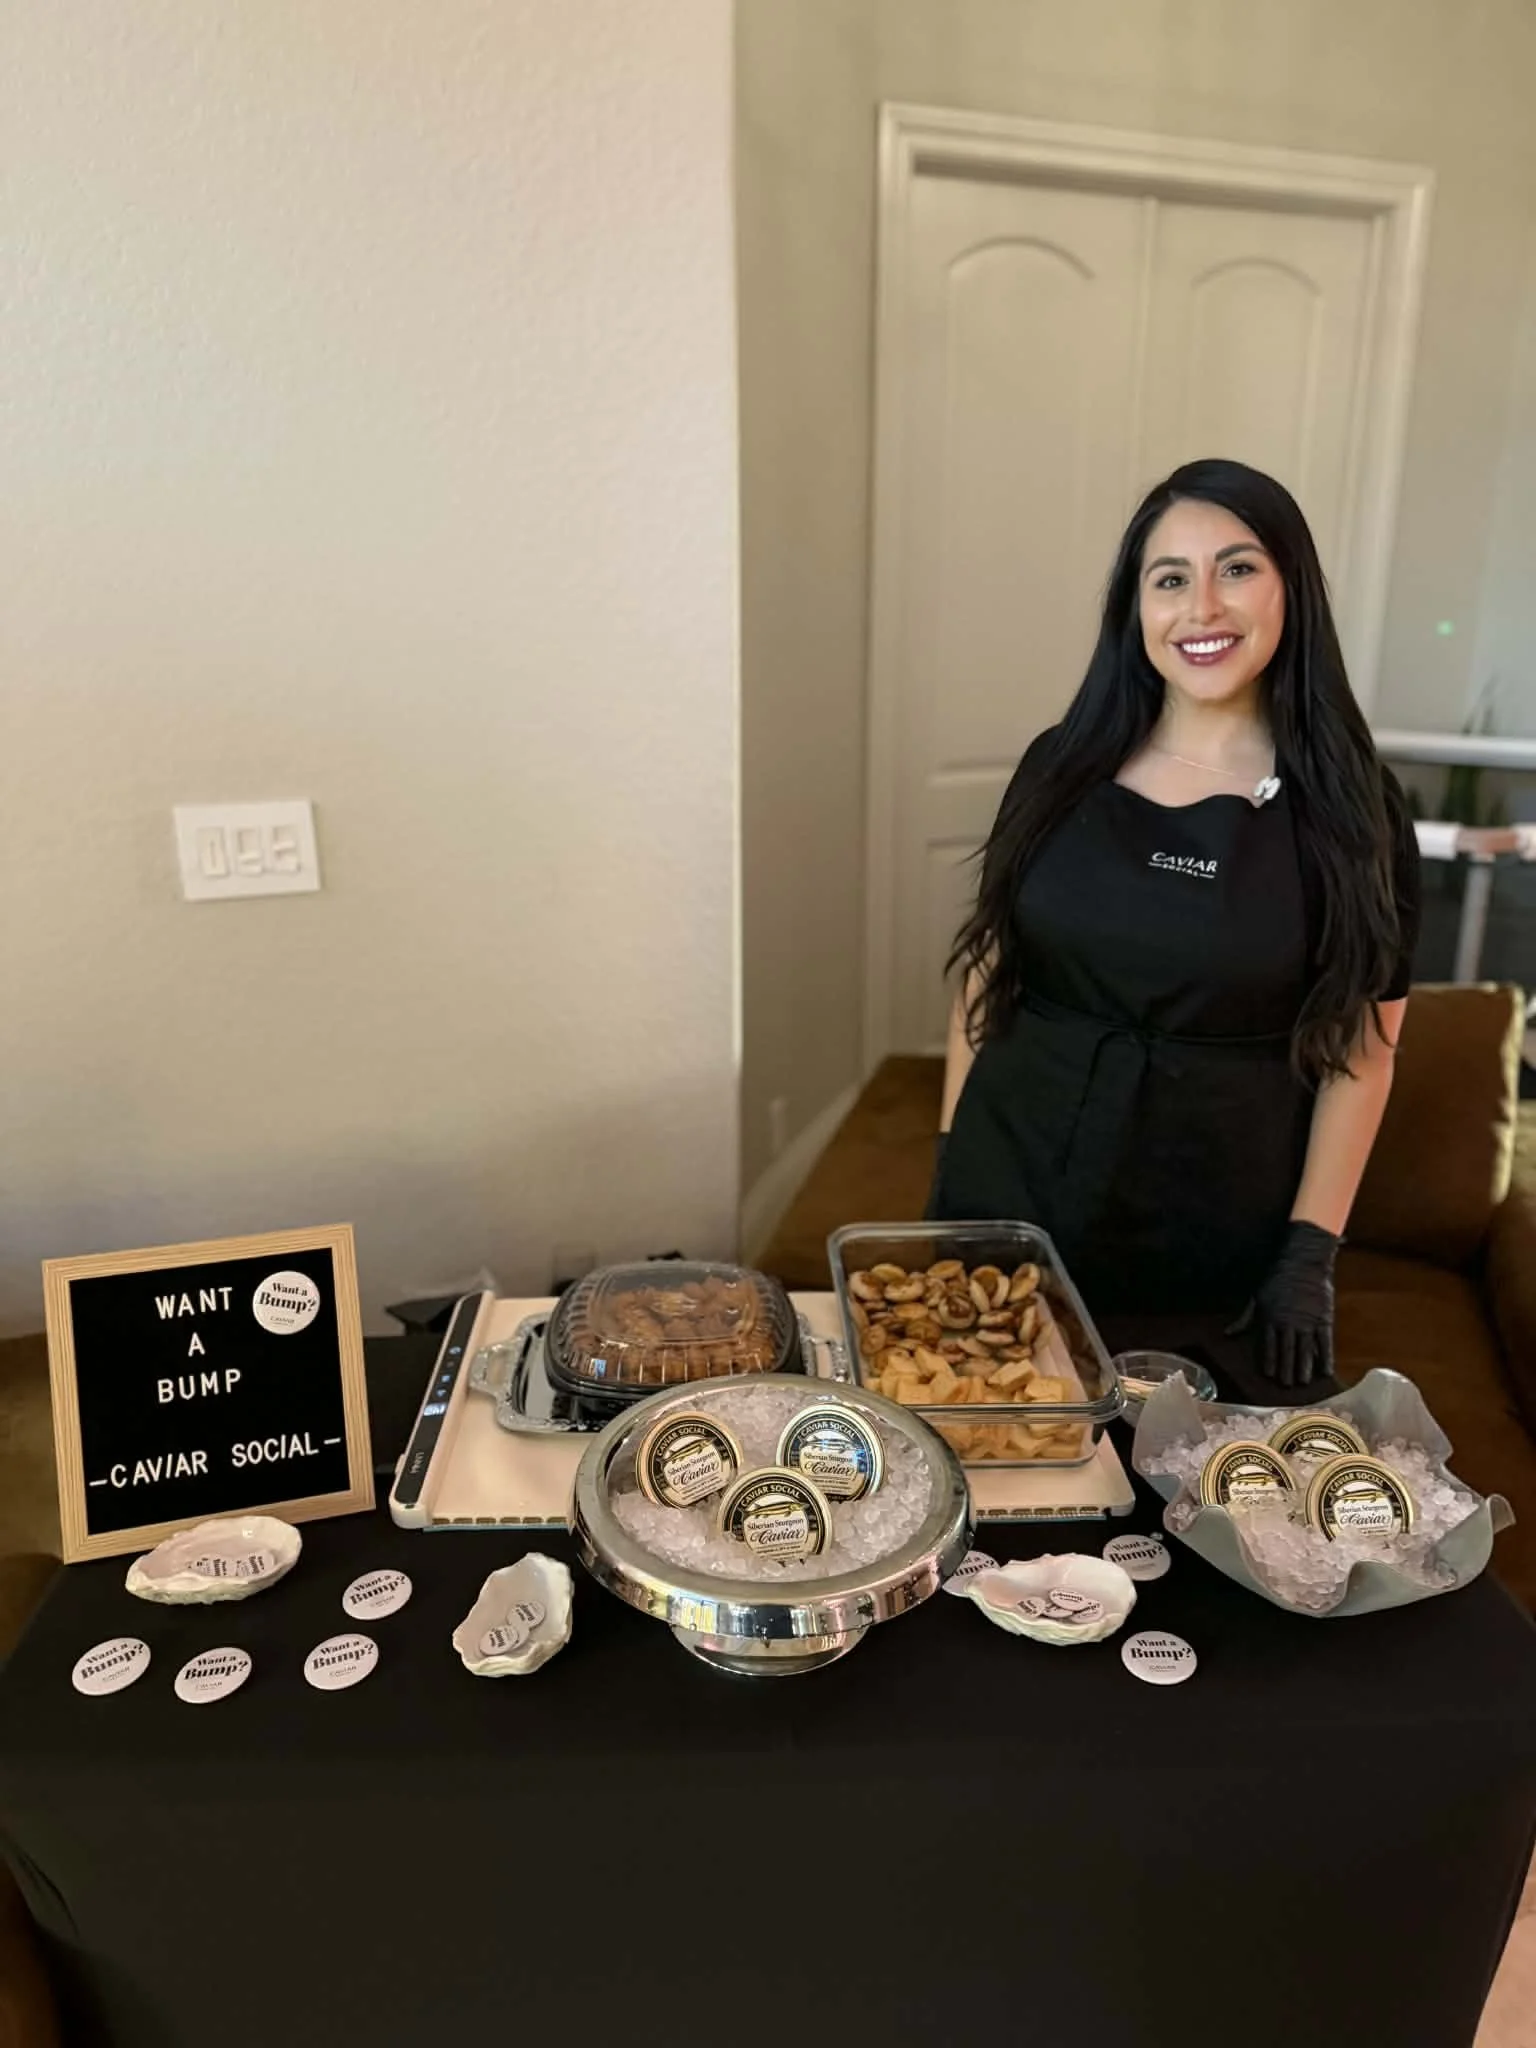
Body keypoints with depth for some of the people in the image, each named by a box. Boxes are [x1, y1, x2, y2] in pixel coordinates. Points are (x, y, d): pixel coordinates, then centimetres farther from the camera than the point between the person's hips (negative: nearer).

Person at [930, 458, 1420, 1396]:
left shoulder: (1350, 803, -7)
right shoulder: (1063, 764, -1)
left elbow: (1361, 1049, -4)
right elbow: (986, 972, 4)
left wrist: (1310, 1253, -7)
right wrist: (951, 1160, 5)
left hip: (1211, 1244, -2)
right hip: (1008, 1190, 2)